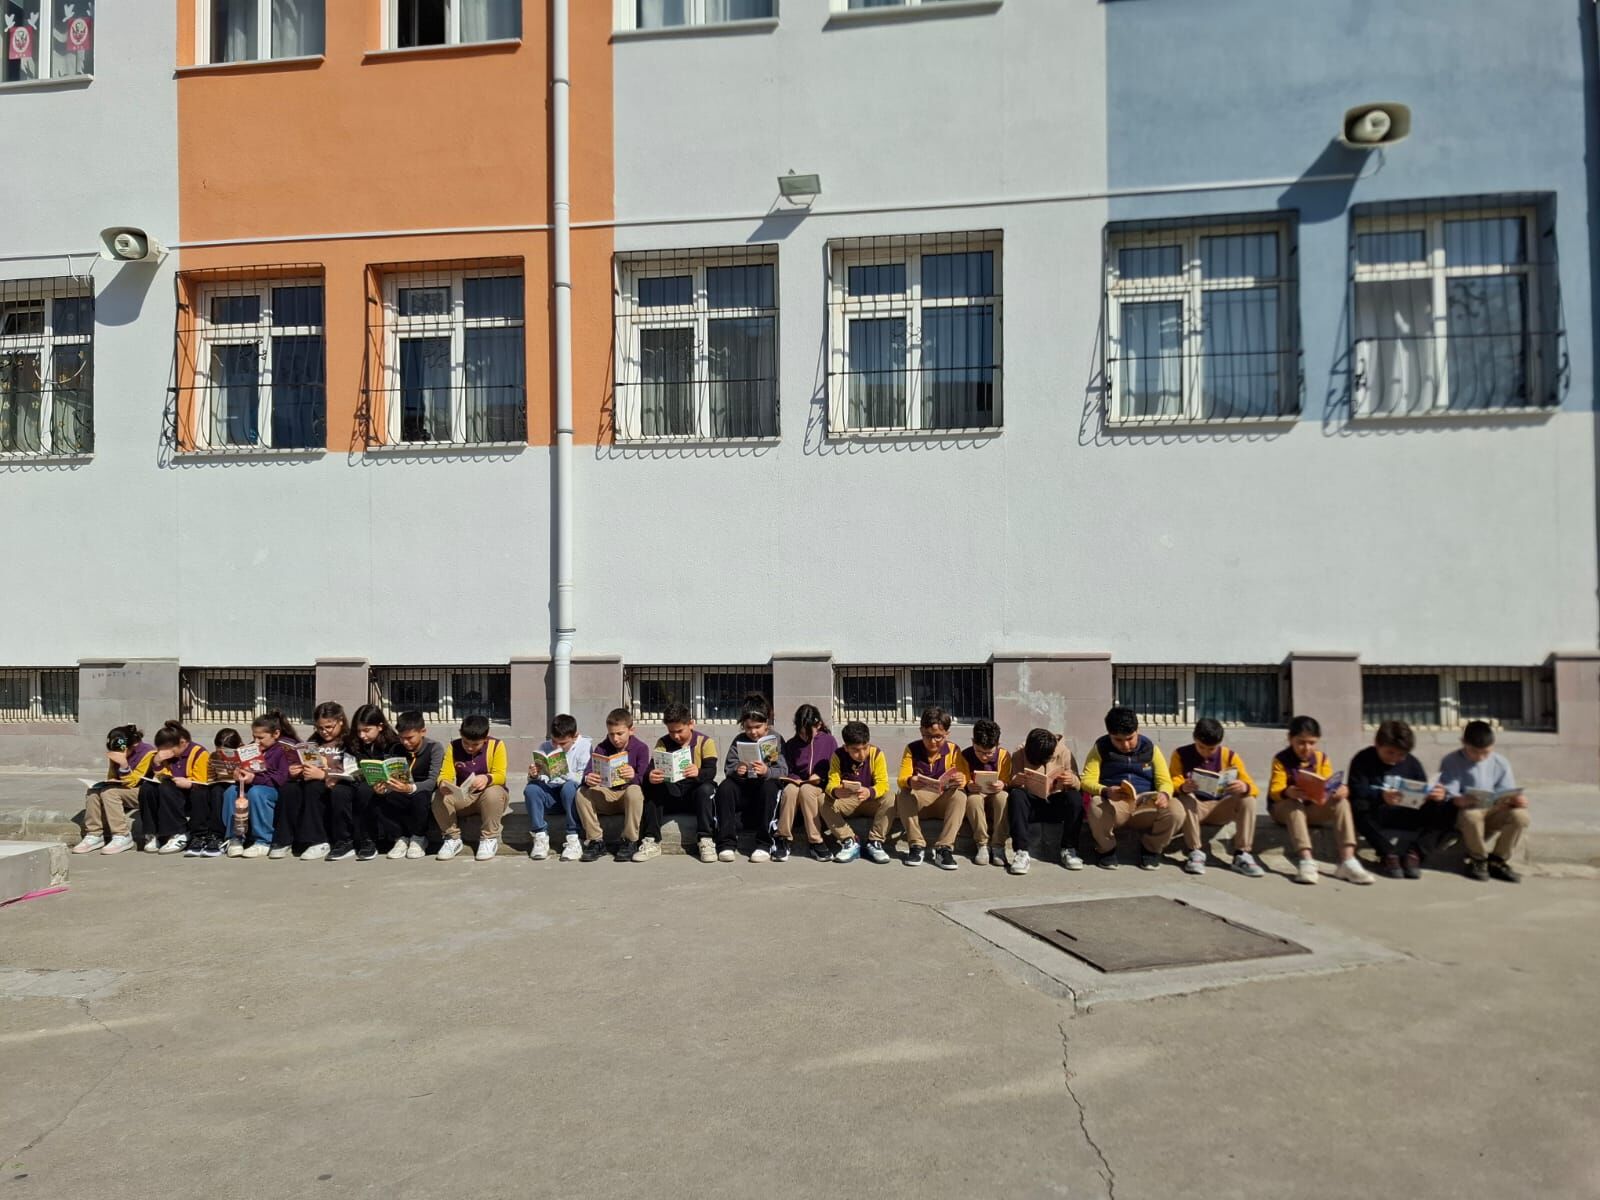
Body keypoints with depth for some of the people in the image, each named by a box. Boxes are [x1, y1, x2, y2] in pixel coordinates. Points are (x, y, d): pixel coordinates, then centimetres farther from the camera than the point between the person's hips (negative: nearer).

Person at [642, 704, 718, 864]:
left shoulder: (705, 742, -5)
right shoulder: (663, 743, 2)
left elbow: (711, 771, -19)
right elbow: (652, 768, -12)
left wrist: (698, 773, -44)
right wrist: (650, 777, -38)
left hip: (696, 792, -2)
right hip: (671, 793, 2)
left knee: (706, 788, -35)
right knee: (652, 787, -27)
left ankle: (706, 840, -29)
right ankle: (651, 842, -24)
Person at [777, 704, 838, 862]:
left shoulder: (829, 741, 5)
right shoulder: (791, 744, 10)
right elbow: (787, 772, 14)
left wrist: (821, 777, -11)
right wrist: (794, 779, -7)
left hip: (821, 786, -2)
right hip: (796, 783, 2)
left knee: (806, 790, -37)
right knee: (789, 789, -35)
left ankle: (815, 841, -31)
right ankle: (783, 839, -27)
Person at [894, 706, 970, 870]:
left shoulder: (954, 750, -4)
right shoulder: (912, 749, -5)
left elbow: (965, 779, -11)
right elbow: (902, 779, -13)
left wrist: (961, 781, -37)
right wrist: (910, 781, -38)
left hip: (944, 801, 0)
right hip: (919, 801, 0)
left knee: (960, 795, -31)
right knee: (903, 795, -30)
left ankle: (944, 848, -33)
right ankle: (916, 845, -26)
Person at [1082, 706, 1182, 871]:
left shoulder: (1150, 748, 7)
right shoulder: (1100, 749, 1)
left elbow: (1165, 781, 1)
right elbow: (1087, 780, -9)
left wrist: (1164, 794, -25)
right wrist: (1106, 791, -32)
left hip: (1145, 806, 2)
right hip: (1113, 804, -2)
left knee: (1175, 810, -28)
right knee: (1096, 806, -38)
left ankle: (1150, 848, 3)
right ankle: (1106, 849, -5)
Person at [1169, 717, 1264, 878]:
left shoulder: (1229, 755, -1)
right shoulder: (1181, 754, -5)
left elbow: (1253, 788, -7)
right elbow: (1172, 785, -14)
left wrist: (1244, 787, -33)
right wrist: (1182, 787, -40)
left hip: (1220, 809, 2)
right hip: (1195, 807, -2)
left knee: (1248, 800, -25)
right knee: (1185, 798, -35)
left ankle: (1242, 855, -23)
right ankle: (1196, 852, -27)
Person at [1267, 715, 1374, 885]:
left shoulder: (1321, 758, 5)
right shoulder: (1281, 759, -9)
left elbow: (1329, 786, -1)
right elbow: (1275, 790, -18)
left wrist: (1341, 790, -27)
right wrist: (1288, 793, -43)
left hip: (1314, 808, 4)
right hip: (1283, 807, -4)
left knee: (1342, 802, -22)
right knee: (1294, 806, -38)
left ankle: (1347, 862, -30)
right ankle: (1306, 861, -46)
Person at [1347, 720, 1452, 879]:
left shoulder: (1412, 763, 10)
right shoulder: (1363, 760, -6)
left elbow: (1424, 793, 7)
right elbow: (1356, 793, -19)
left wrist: (1436, 795, -19)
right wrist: (1381, 797, -40)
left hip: (1406, 817, 4)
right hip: (1377, 816, -4)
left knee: (1447, 810, -18)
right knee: (1359, 807, -38)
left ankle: (1414, 853, -23)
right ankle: (1389, 854, -30)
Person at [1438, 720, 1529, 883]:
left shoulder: (1500, 762, 6)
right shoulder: (1451, 761, -5)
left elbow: (1508, 794, 3)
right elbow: (1448, 795, -13)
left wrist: (1516, 799, -22)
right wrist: (1460, 800, -37)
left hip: (1493, 813, 4)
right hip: (1463, 813, -4)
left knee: (1520, 815, -27)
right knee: (1470, 815, -39)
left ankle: (1498, 861, -6)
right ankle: (1478, 860, -10)